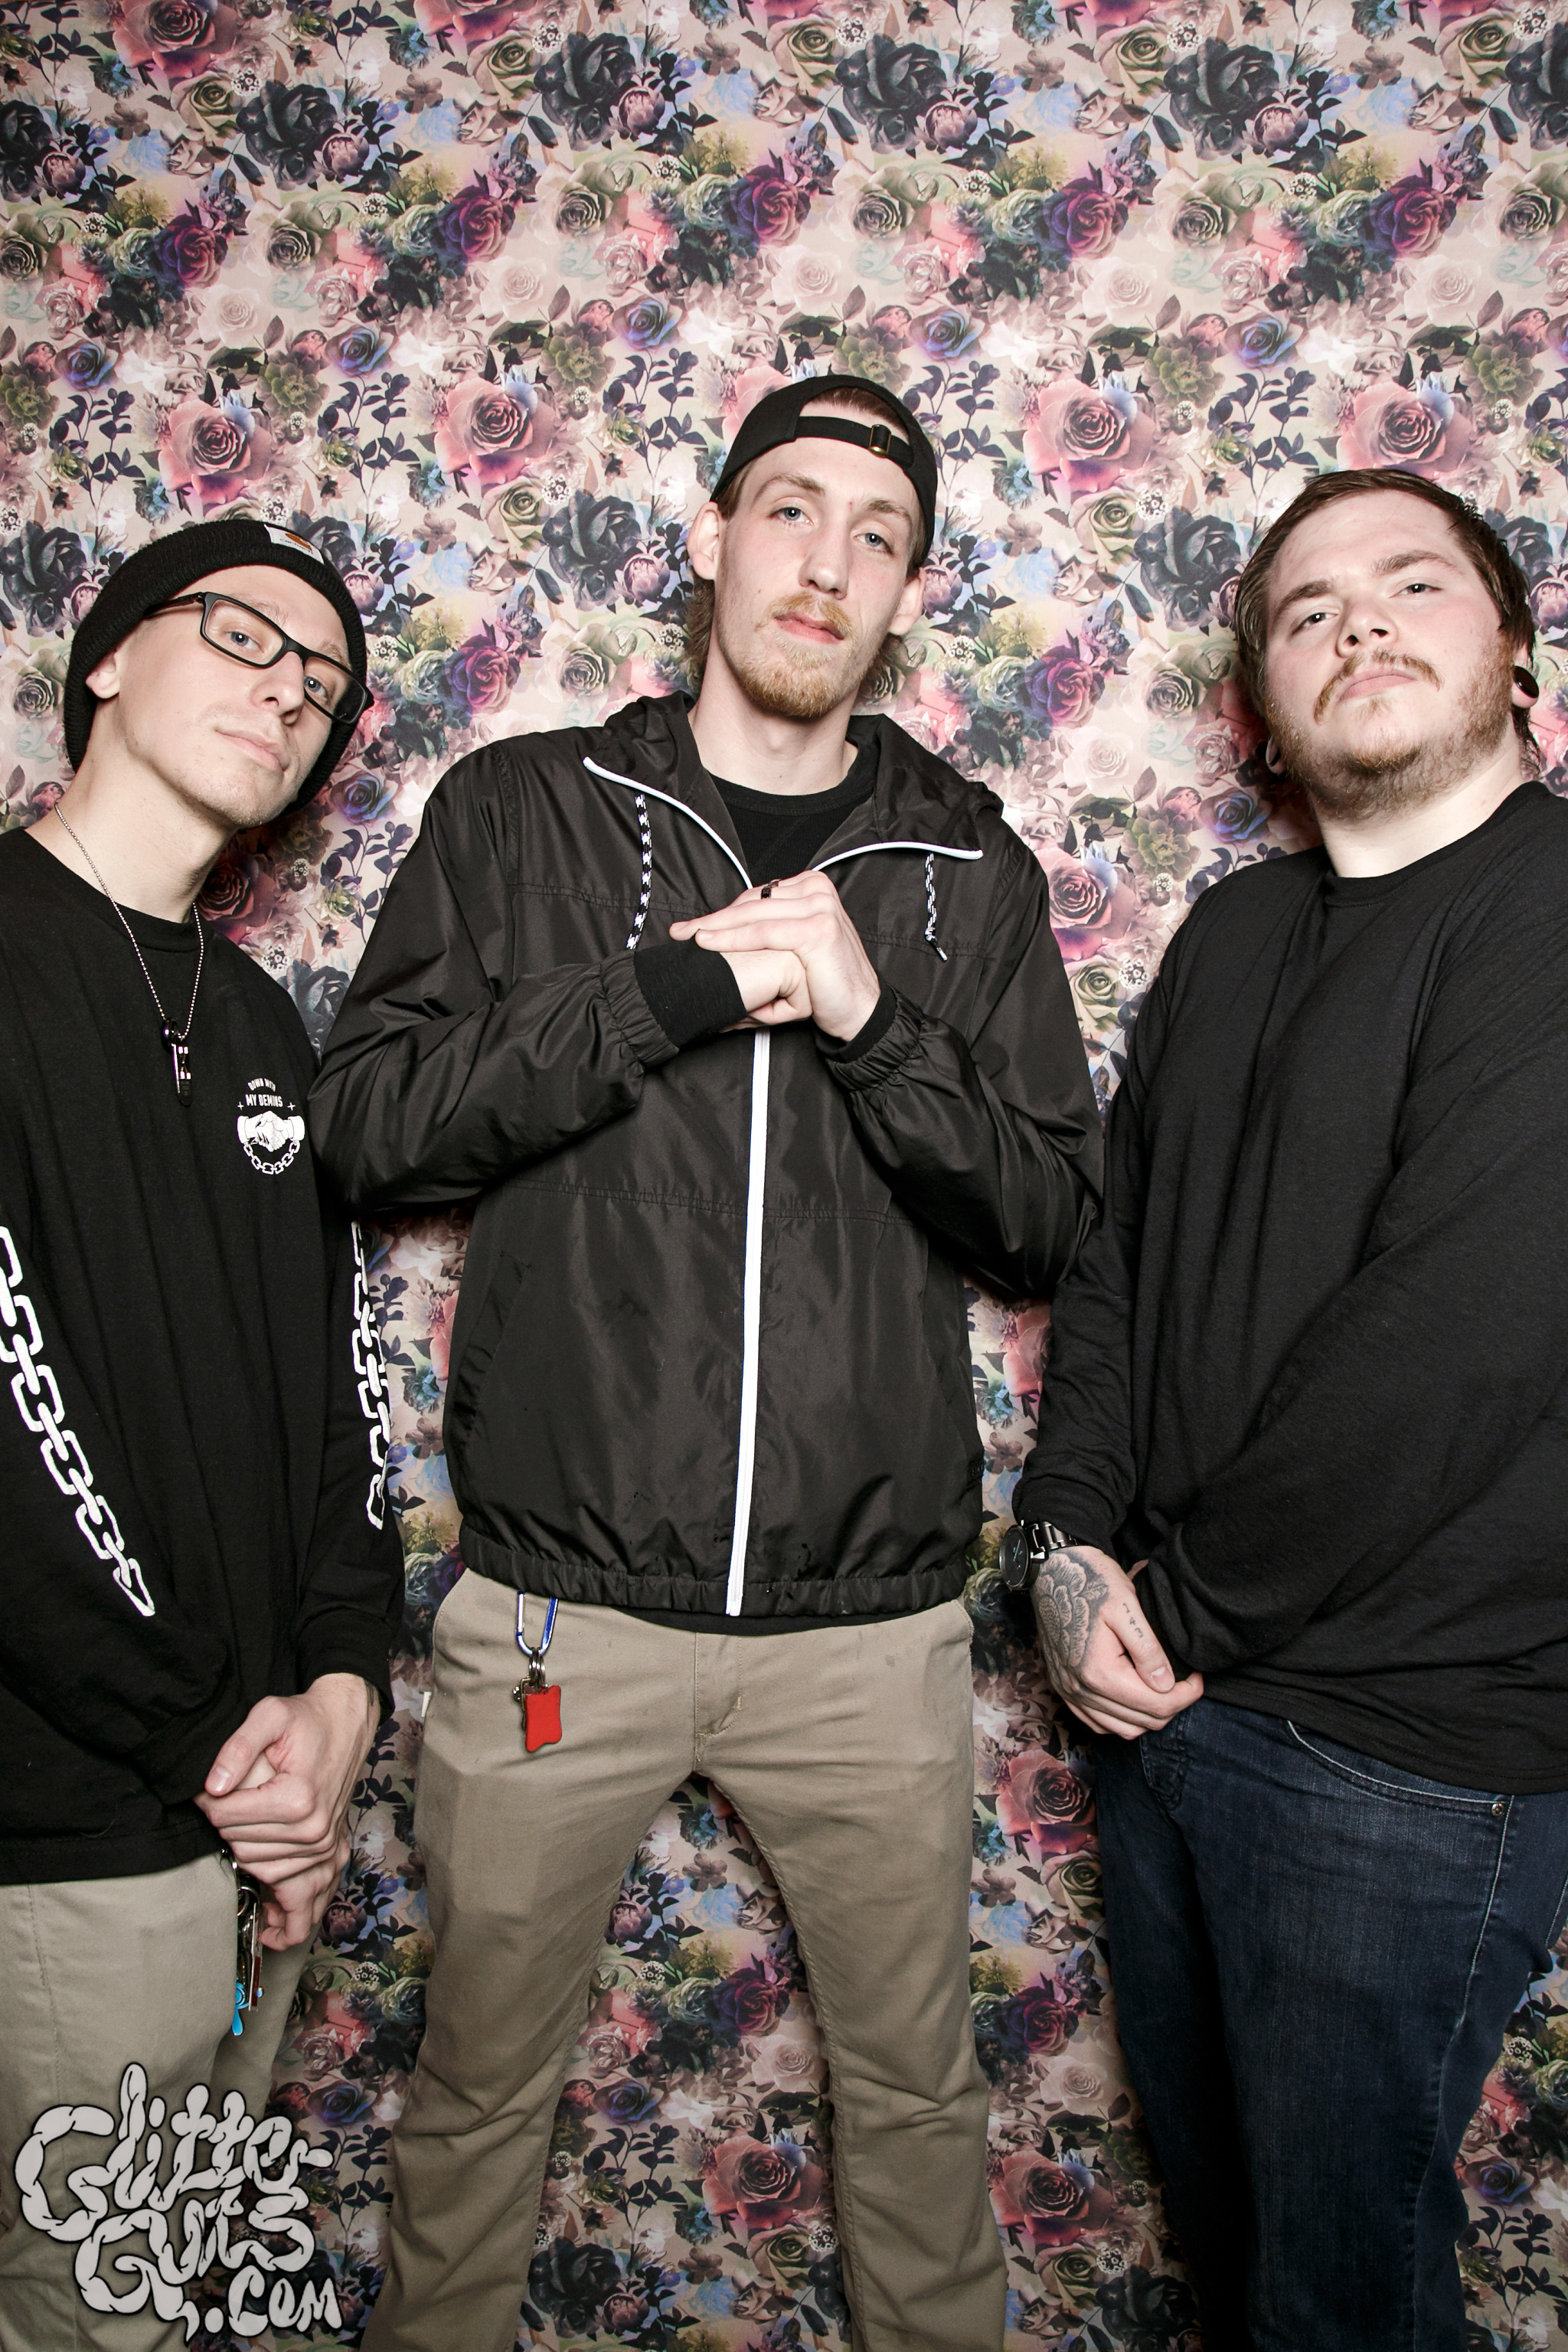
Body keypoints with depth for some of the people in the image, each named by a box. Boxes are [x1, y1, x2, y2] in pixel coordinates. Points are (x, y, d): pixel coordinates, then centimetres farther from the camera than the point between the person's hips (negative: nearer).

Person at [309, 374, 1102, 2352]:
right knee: (480, 2083, 18)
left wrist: (874, 1021, -16)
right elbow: (363, 1120, -7)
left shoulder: (966, 868, 6)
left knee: (915, 2087, 18)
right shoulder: (525, 810, 3)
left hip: (867, 1616, 1)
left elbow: (1048, 1217, 0)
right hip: (561, 1593, 0)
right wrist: (675, 988, -17)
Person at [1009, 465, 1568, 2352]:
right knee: (1204, 2188, 26)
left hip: (1408, 1752, -6)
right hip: (1165, 1693, 7)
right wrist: (1072, 1542, -6)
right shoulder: (1230, 938, 9)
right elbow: (1117, 1244, 8)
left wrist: (1188, 1606, -12)